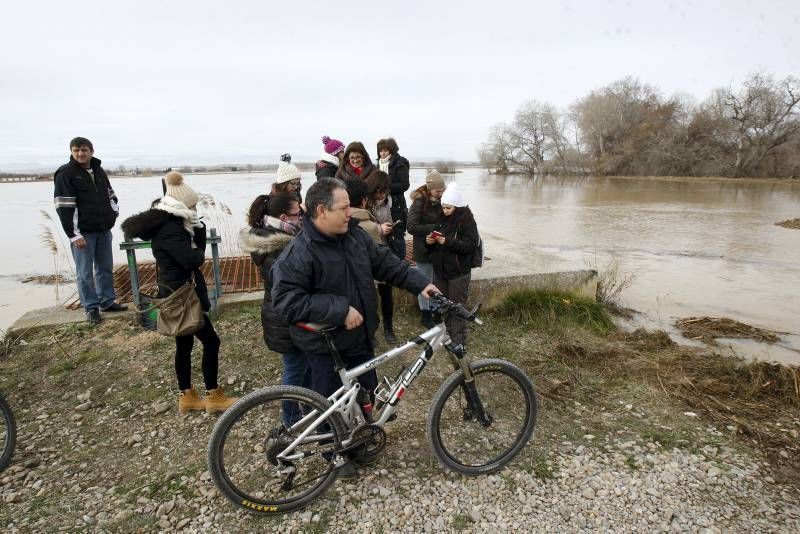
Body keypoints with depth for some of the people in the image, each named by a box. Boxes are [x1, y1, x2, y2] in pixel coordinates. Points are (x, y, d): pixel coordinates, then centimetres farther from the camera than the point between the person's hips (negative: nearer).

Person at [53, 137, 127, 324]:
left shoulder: (99, 171, 11)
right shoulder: (65, 173, -7)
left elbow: (111, 195, 25)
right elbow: (63, 206, -12)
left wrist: (114, 212, 8)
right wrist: (74, 234, -17)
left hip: (104, 230, 6)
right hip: (82, 232, -6)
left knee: (106, 268, 13)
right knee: (85, 272, 0)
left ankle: (107, 301, 24)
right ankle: (91, 308, 8)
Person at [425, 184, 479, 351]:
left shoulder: (467, 221, -9)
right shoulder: (442, 219, 9)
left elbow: (471, 245, -18)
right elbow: (432, 247, 17)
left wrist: (448, 242, -27)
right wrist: (429, 241, -7)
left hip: (458, 273, -6)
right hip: (440, 270, 6)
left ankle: (459, 343, 6)